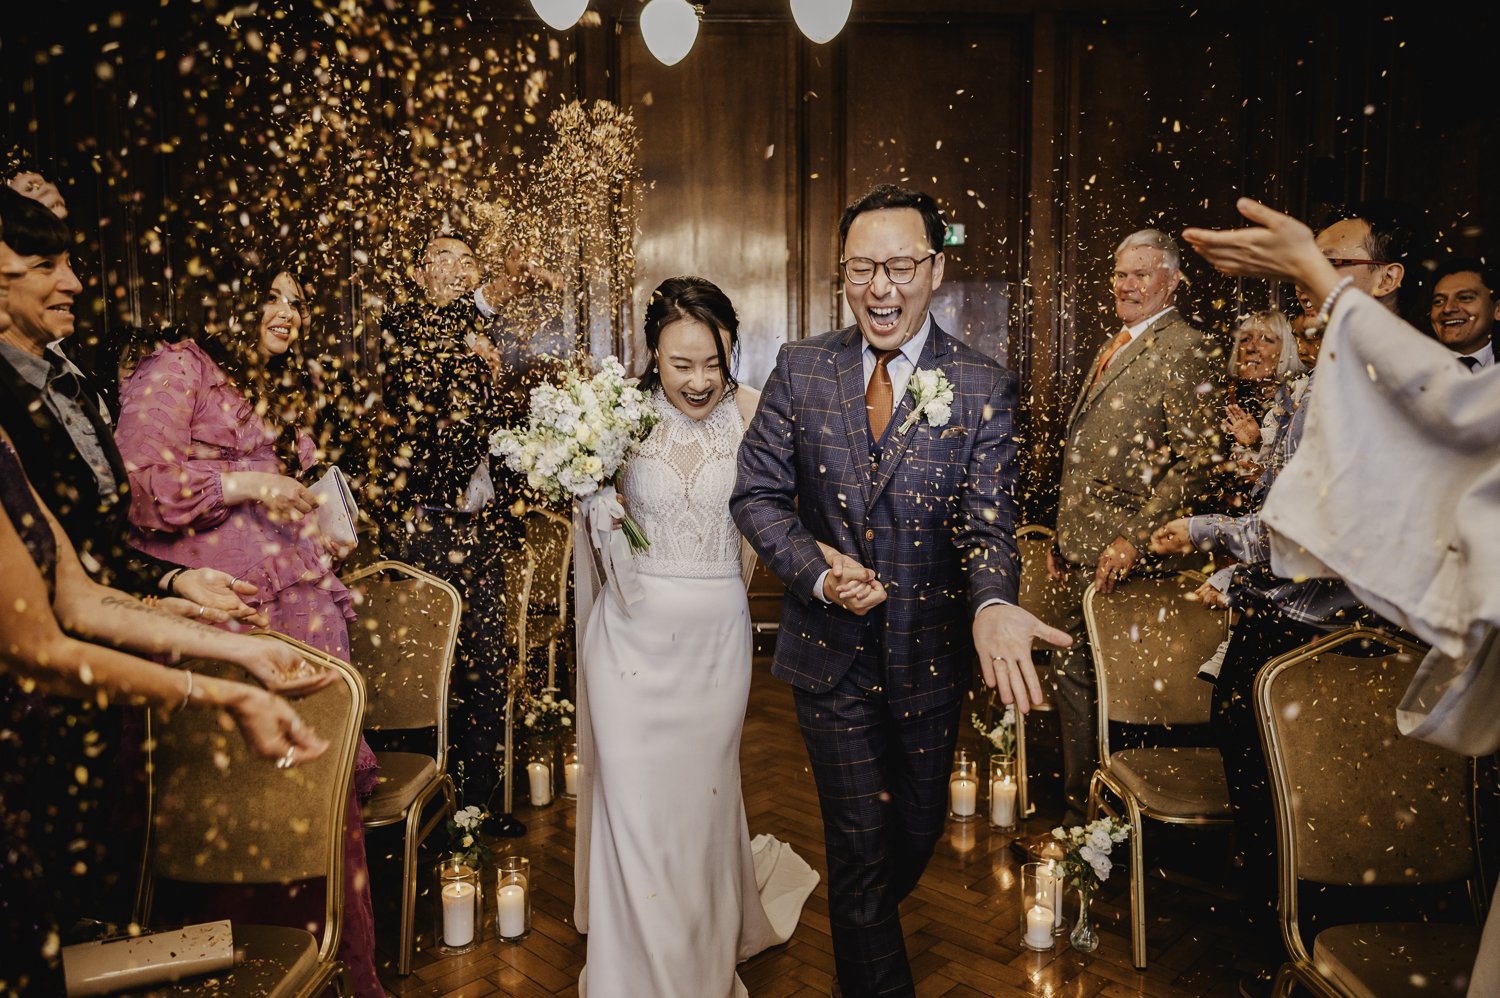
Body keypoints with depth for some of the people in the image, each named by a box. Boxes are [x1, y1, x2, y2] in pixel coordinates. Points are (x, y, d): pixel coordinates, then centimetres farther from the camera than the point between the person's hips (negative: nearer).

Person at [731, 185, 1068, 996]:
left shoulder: (984, 388, -9)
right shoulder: (801, 369, -5)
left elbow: (986, 519, -15)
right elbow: (757, 493, -3)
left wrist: (992, 604, -36)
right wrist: (818, 571, -20)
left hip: (930, 651, 2)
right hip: (832, 651, -1)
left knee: (920, 824, 22)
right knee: (860, 839, 7)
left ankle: (870, 918, 56)